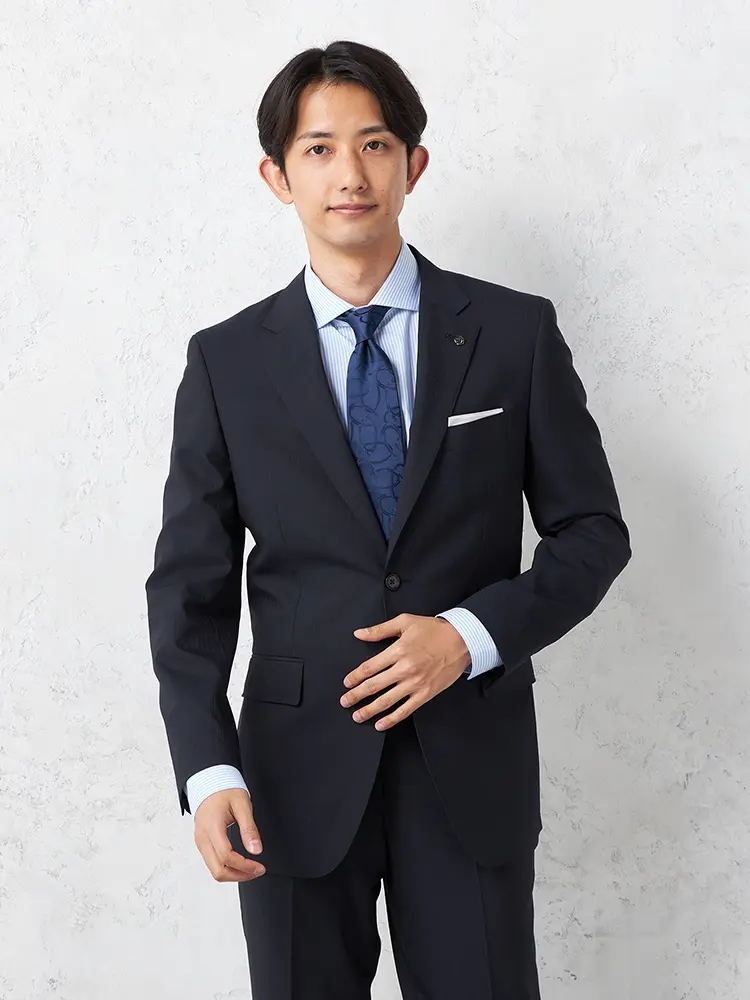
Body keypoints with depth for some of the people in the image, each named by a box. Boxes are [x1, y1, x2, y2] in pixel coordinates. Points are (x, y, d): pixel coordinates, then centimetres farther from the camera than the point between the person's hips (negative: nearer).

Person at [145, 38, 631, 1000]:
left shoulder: (516, 333, -1)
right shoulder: (227, 361, 1)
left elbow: (593, 531, 2)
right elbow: (191, 584, 0)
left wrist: (473, 632, -14)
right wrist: (210, 771, -12)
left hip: (472, 765, 0)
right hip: (297, 771, 1)